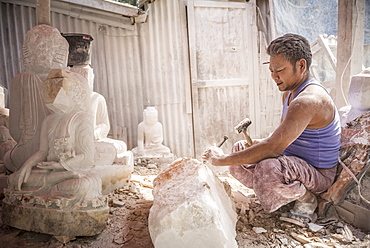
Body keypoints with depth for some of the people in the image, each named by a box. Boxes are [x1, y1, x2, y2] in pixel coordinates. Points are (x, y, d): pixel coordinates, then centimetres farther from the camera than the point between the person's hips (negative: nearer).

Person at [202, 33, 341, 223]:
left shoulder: (309, 100, -28)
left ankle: (306, 198, -6)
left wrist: (223, 160, -29)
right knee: (241, 149, 7)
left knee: (269, 168, -39)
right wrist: (260, 142, -6)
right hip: (293, 162, 10)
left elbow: (273, 148, -35)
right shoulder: (289, 93, 6)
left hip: (318, 174, -9)